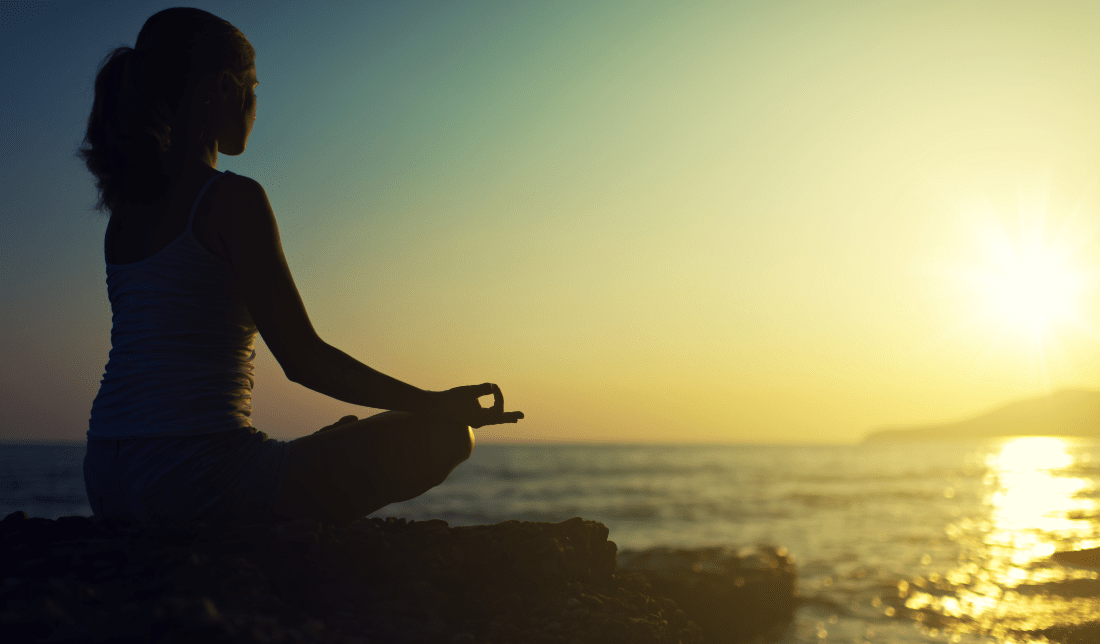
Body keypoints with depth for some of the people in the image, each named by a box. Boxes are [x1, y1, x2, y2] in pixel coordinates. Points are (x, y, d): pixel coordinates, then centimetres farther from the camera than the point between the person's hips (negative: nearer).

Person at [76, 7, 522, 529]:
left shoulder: (124, 211, 13)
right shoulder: (235, 198, -11)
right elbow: (302, 359, -12)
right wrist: (438, 405, -7)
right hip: (192, 477, -9)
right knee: (443, 438, -1)